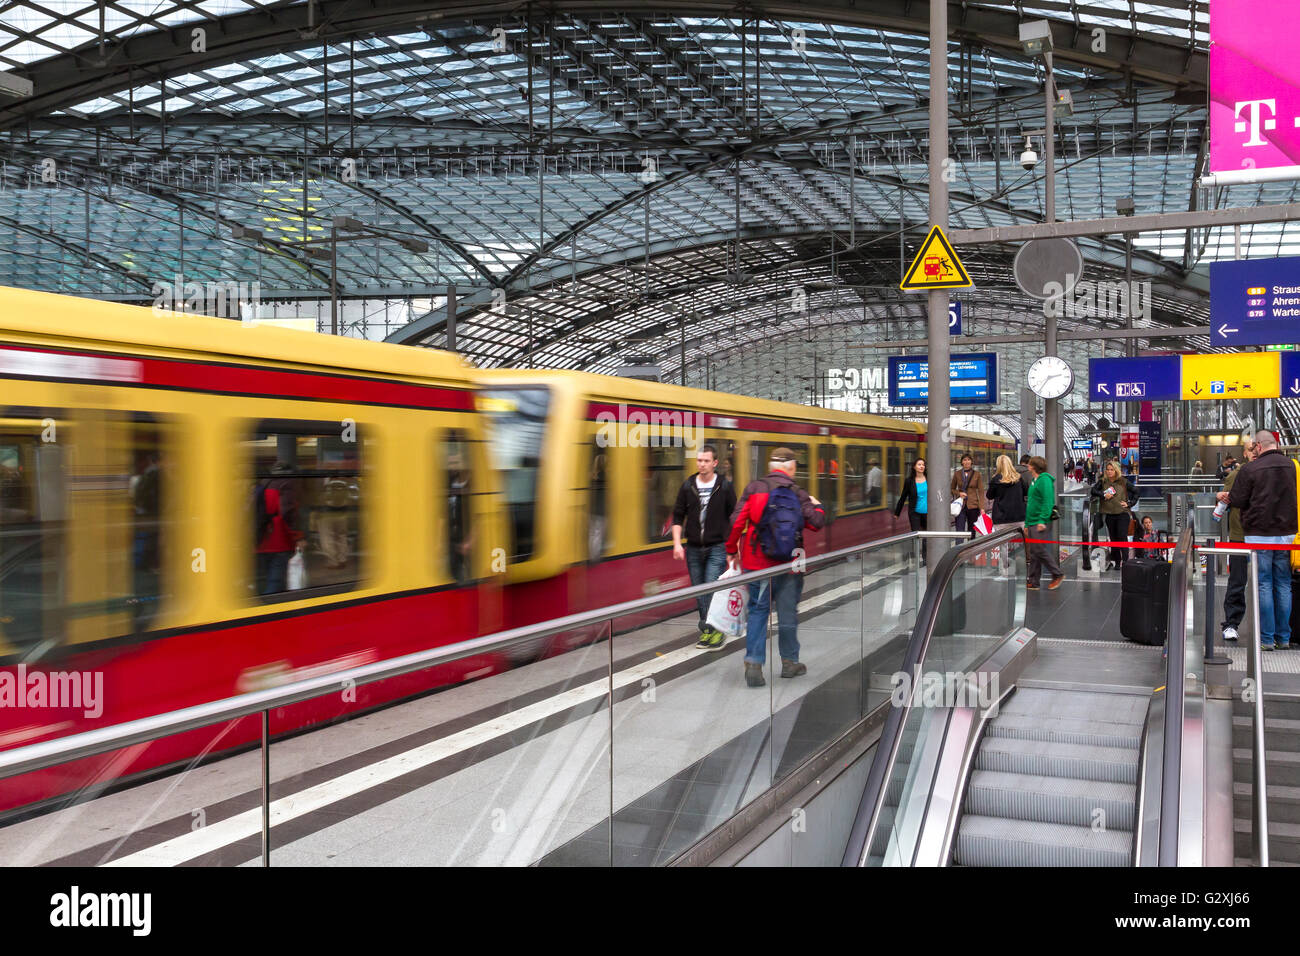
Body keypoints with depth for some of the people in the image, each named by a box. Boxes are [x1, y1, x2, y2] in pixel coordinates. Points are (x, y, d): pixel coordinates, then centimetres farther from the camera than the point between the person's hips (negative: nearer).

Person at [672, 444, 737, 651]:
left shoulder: (725, 487, -2)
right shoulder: (687, 486, 4)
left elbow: (734, 518, 3)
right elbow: (678, 517, 7)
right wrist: (677, 543, -3)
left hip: (717, 548, -3)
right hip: (693, 549, 4)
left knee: (712, 589, -12)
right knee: (699, 593, 9)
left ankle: (717, 629, -2)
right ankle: (707, 630, 18)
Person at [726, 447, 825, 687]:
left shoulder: (753, 488, -2)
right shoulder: (798, 494, -3)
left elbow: (737, 522, -8)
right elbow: (817, 523, -7)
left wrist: (732, 550, 4)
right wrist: (817, 506, 14)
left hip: (757, 562, 1)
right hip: (788, 564, -1)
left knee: (758, 611, 7)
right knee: (788, 613, 11)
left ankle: (753, 663, -5)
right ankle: (789, 662, 23)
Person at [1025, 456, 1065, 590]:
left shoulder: (1044, 480, -11)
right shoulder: (1034, 481, 20)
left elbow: (1048, 502, -20)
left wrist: (1042, 520, -25)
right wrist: (1027, 524, 23)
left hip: (1040, 523, -10)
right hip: (1032, 523, 10)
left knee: (1040, 550, -11)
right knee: (1034, 553, 9)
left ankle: (1057, 574, 0)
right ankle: (1033, 582, 11)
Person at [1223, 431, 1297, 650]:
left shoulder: (1250, 469, -10)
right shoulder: (1292, 466, 3)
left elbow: (1237, 501, -7)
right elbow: (1294, 498, 13)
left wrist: (1225, 497, 14)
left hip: (1259, 534, -4)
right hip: (1287, 533, 4)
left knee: (1263, 585, 1)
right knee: (1283, 585, 10)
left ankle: (1267, 638, 2)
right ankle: (1284, 638, 15)